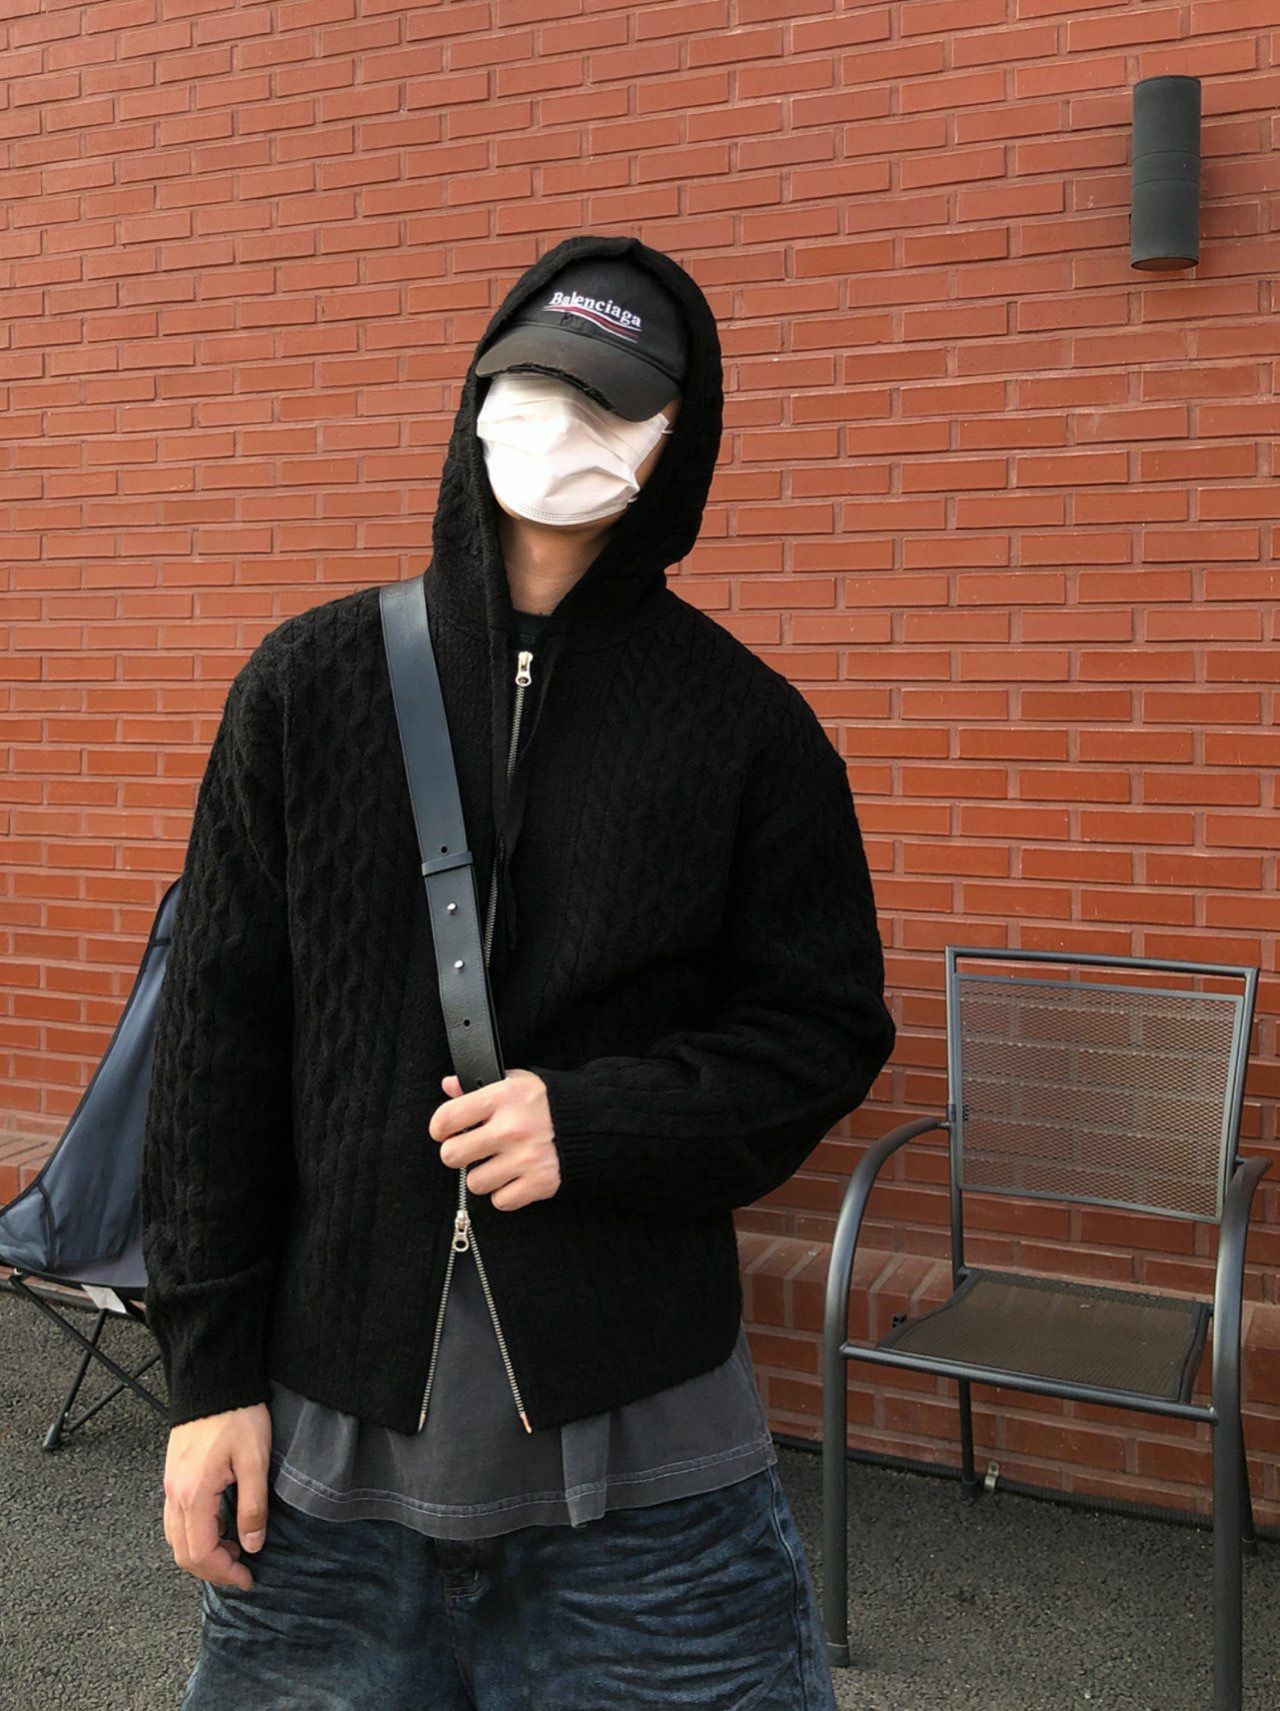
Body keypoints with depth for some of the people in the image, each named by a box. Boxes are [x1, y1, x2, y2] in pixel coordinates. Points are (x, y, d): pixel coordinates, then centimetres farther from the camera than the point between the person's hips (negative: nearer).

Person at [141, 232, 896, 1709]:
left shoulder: (744, 722, -2)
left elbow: (826, 1027, 2)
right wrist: (211, 1364, 0)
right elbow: (218, 1030, 1)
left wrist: (597, 1124, -15)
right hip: (327, 1410, 2)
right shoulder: (309, 683, 1)